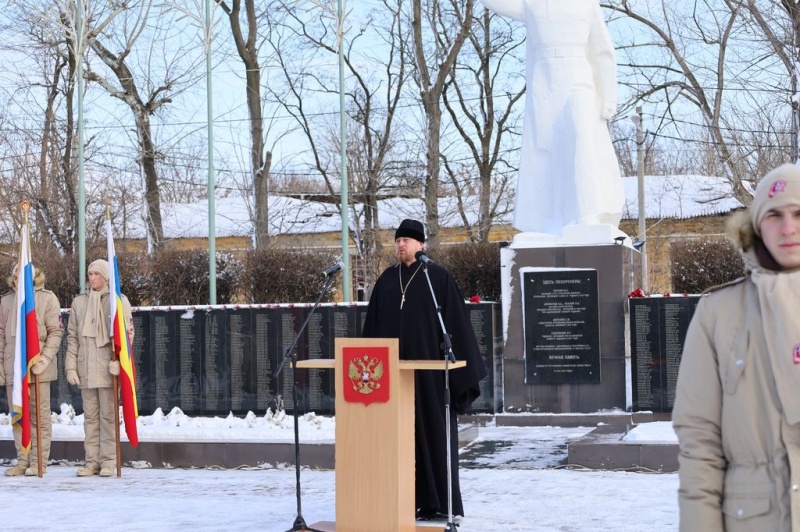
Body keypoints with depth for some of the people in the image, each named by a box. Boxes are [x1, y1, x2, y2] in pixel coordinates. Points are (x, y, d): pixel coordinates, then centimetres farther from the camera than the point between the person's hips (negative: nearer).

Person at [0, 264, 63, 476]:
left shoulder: (47, 298, 2)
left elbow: (56, 331, -2)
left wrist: (46, 357, -14)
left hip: (38, 366, -4)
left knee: (39, 415, 0)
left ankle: (39, 461, 3)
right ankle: (23, 461, 11)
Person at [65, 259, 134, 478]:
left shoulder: (119, 300, 0)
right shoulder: (79, 302, 12)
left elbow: (127, 333, -4)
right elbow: (72, 336, 11)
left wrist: (118, 361, -14)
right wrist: (71, 366, 4)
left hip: (108, 368, -4)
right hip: (85, 368, 4)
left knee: (108, 415, -1)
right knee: (90, 416, 6)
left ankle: (109, 461, 3)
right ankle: (92, 460, 10)